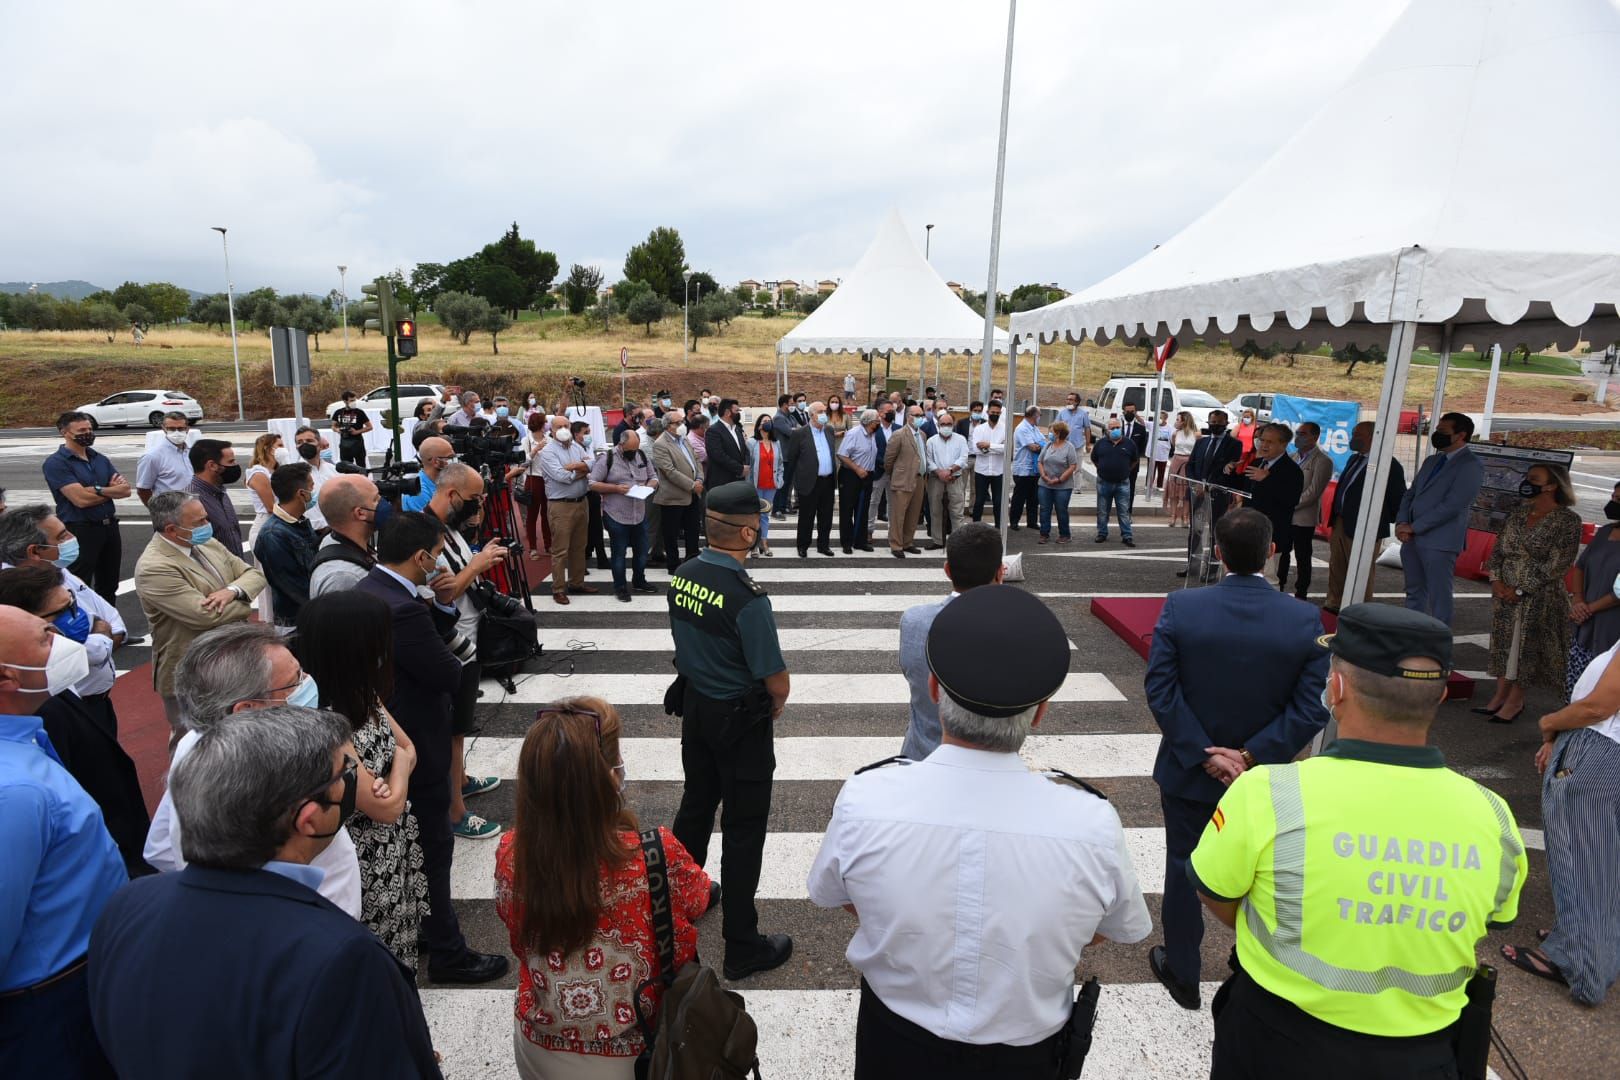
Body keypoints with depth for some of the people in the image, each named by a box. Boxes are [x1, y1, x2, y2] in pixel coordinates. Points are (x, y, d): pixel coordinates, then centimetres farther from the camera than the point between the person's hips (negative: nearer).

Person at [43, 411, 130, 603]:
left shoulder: (101, 459, 11)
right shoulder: (55, 463, -9)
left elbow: (126, 490, 2)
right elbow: (81, 499, -18)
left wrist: (98, 490, -14)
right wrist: (113, 490, -3)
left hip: (109, 527, 6)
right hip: (80, 530, -6)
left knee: (109, 587, 17)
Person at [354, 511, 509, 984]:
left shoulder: (366, 589, 0)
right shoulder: (402, 609, -31)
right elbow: (448, 675, -23)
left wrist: (444, 604, -6)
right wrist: (448, 657, -3)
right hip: (415, 750, -10)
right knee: (432, 851, 6)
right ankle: (447, 953, 22)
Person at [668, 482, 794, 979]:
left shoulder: (681, 576, -6)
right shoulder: (747, 599, -29)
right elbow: (777, 681, -22)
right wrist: (771, 709, 2)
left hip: (693, 705, 7)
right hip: (740, 722, -7)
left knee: (695, 806, 25)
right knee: (743, 830, 7)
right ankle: (742, 946, 21)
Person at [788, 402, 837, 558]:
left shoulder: (828, 431, 9)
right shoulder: (800, 433, -8)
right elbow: (791, 457, -3)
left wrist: (834, 473, 12)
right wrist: (803, 471, 2)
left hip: (828, 481, 5)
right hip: (810, 482, -5)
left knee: (826, 516, 12)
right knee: (806, 517, 5)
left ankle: (823, 544, 25)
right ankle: (803, 546, 18)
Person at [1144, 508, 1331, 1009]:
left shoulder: (1180, 608, -19)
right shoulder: (1306, 620, -15)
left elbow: (1160, 689, -19)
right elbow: (1312, 707, -15)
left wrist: (1202, 756, -13)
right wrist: (1251, 755, -13)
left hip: (1188, 773, -1)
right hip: (1264, 778, 1)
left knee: (1184, 872, 18)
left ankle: (1183, 975, 35)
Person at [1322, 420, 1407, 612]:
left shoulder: (1389, 465, -13)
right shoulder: (1354, 459, 13)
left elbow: (1398, 500, -9)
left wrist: (1384, 522, 0)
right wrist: (1334, 519, 14)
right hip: (1340, 524, 8)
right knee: (1336, 569, 16)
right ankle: (1333, 606, 28)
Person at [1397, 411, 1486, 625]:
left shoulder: (1471, 465, -8)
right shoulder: (1432, 461, 17)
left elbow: (1452, 505, -16)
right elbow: (1410, 494, 17)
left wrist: (1413, 527, -14)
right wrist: (1402, 523, -1)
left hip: (1440, 541, -8)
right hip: (1412, 538, 8)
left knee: (1439, 598, -4)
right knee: (1414, 594, 12)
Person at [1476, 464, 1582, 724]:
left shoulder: (1568, 520, -10)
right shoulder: (1519, 512, 8)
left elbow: (1557, 565, -15)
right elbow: (1498, 548, 10)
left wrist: (1521, 590, -16)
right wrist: (1496, 579, -5)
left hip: (1539, 597, -5)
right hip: (1504, 592, 6)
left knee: (1526, 646, 3)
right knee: (1503, 643, 10)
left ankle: (1515, 700, 14)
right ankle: (1500, 695, 20)